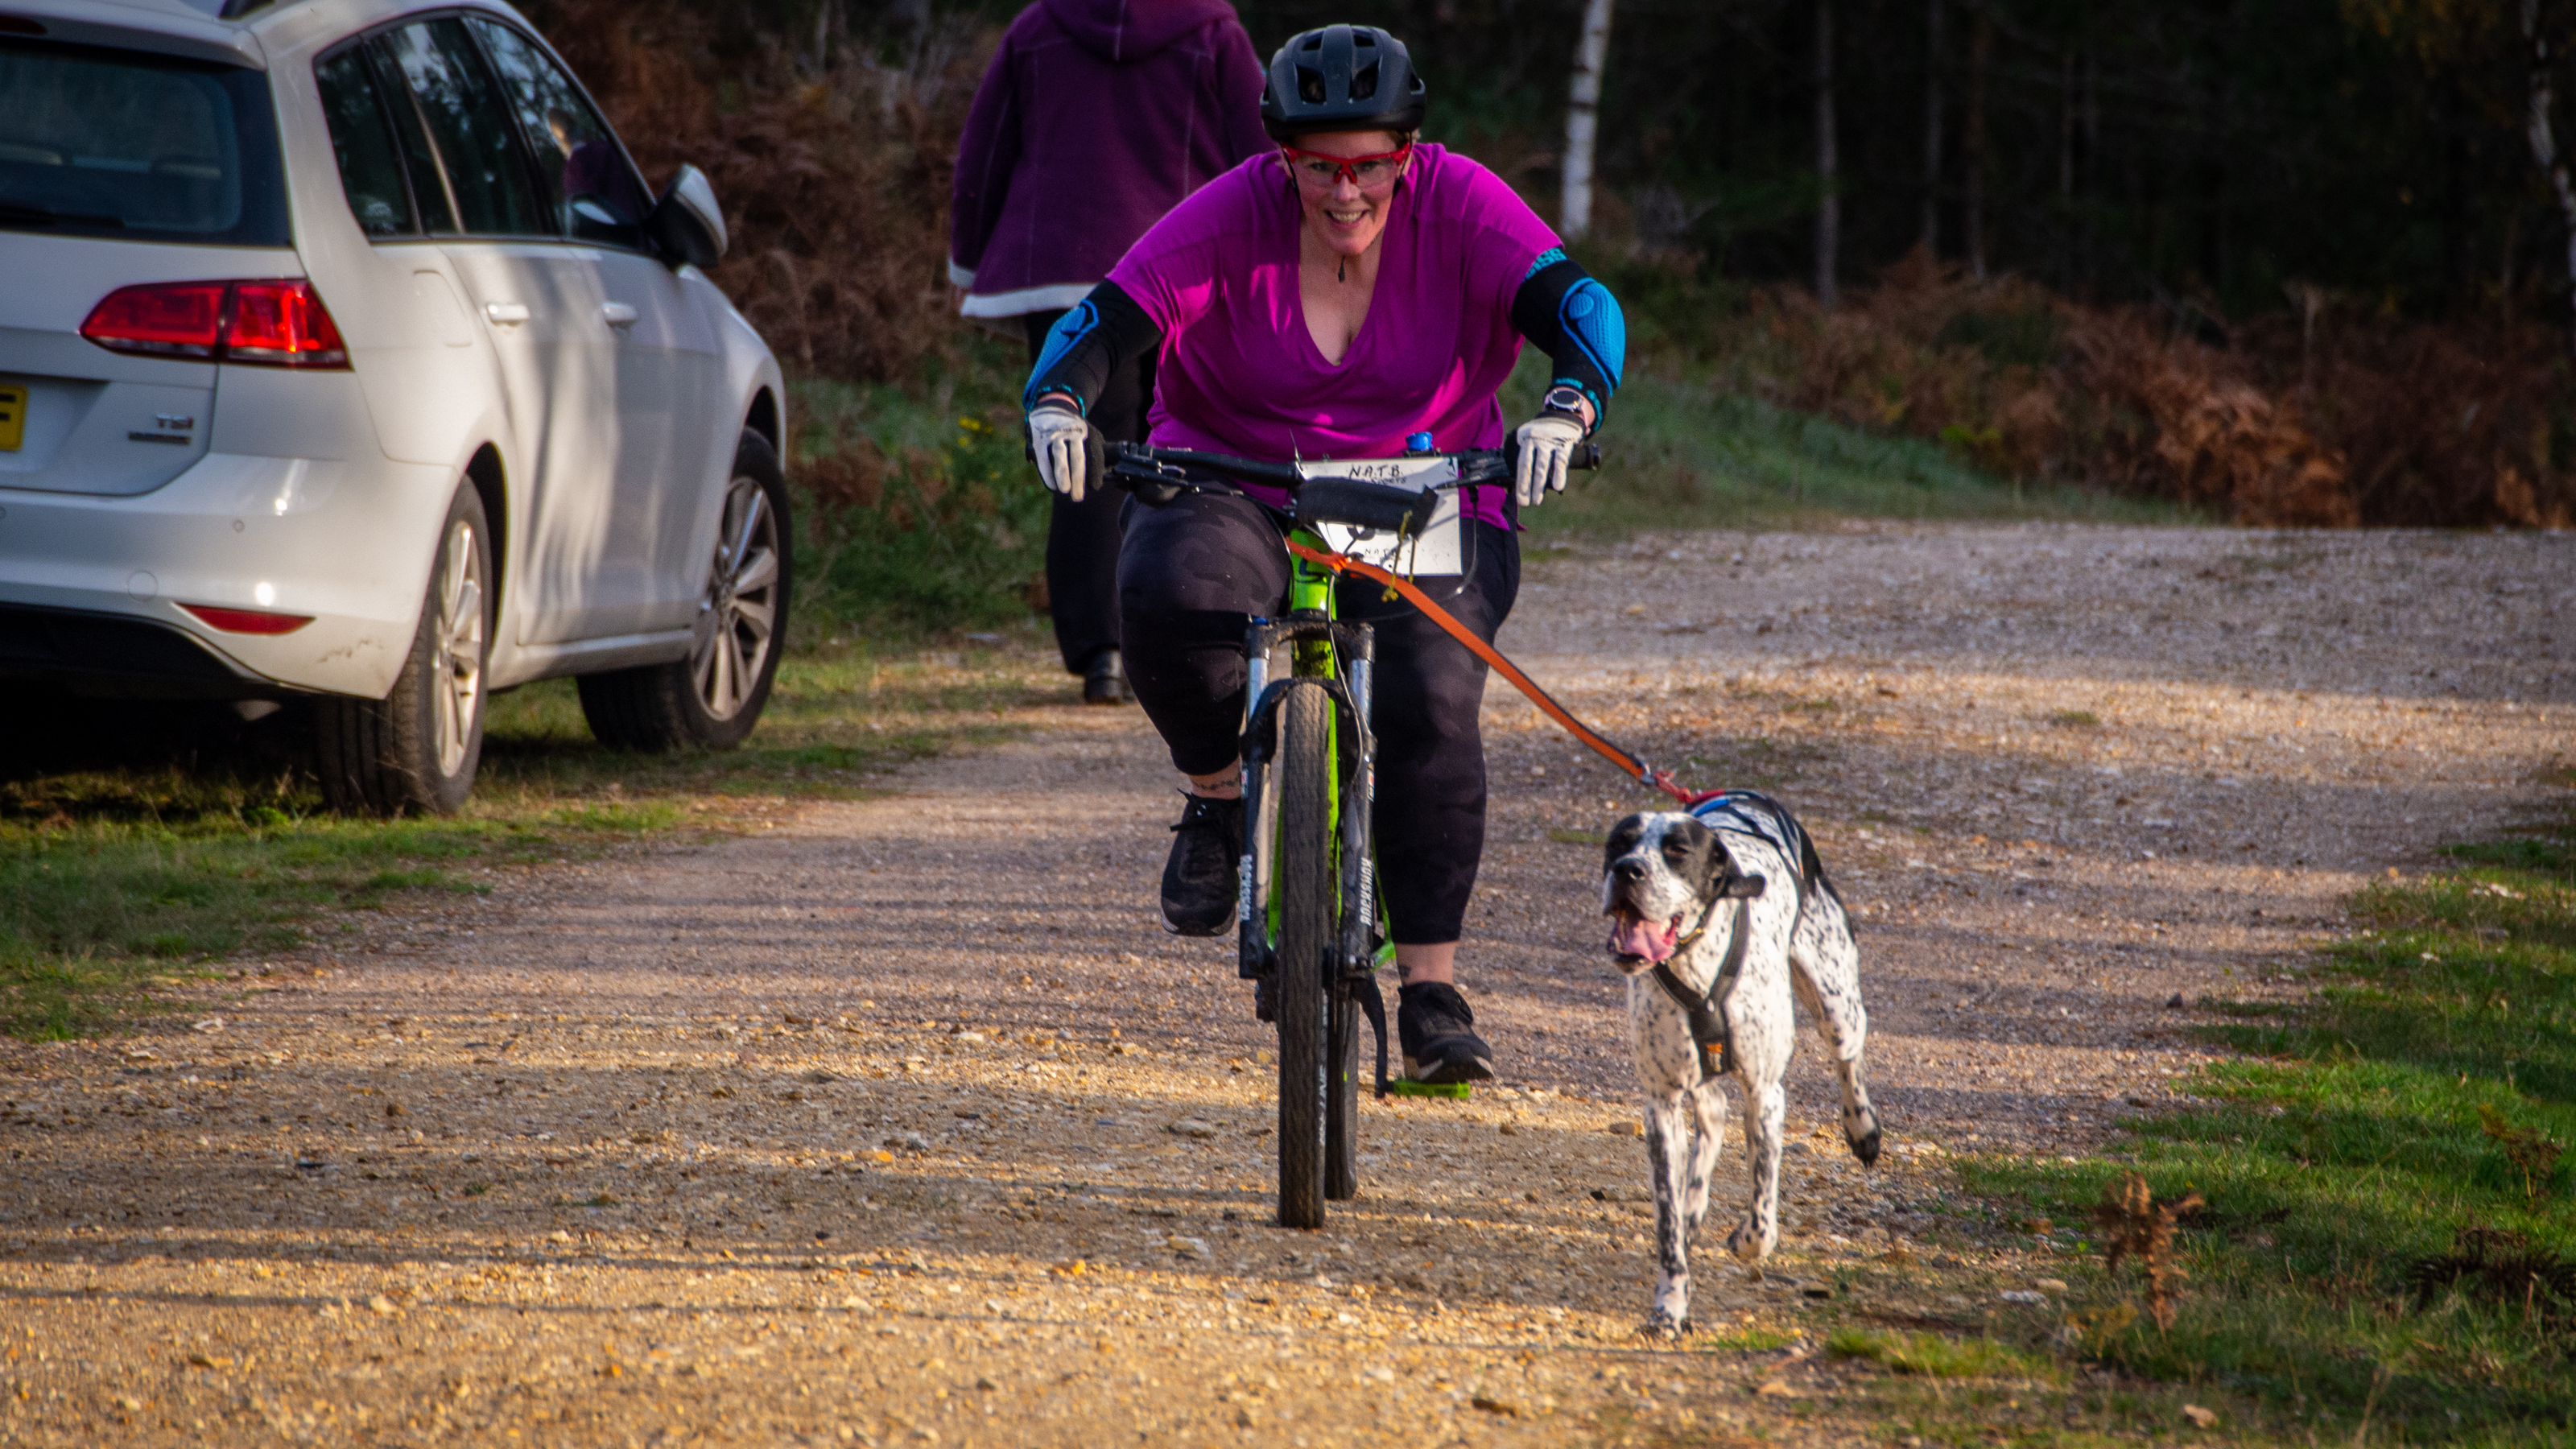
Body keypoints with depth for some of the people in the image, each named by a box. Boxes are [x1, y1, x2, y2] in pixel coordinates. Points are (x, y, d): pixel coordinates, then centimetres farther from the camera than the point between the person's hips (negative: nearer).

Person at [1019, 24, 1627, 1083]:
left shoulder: (1459, 206, -12)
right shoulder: (1231, 217, -13)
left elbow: (1578, 305, -23)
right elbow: (1108, 318, -21)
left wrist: (1568, 408, -45)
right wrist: (1056, 402, -43)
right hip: (1239, 495, 0)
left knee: (1432, 705, -24)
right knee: (1167, 590, -34)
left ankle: (1431, 992, -13)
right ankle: (1218, 797, -5)